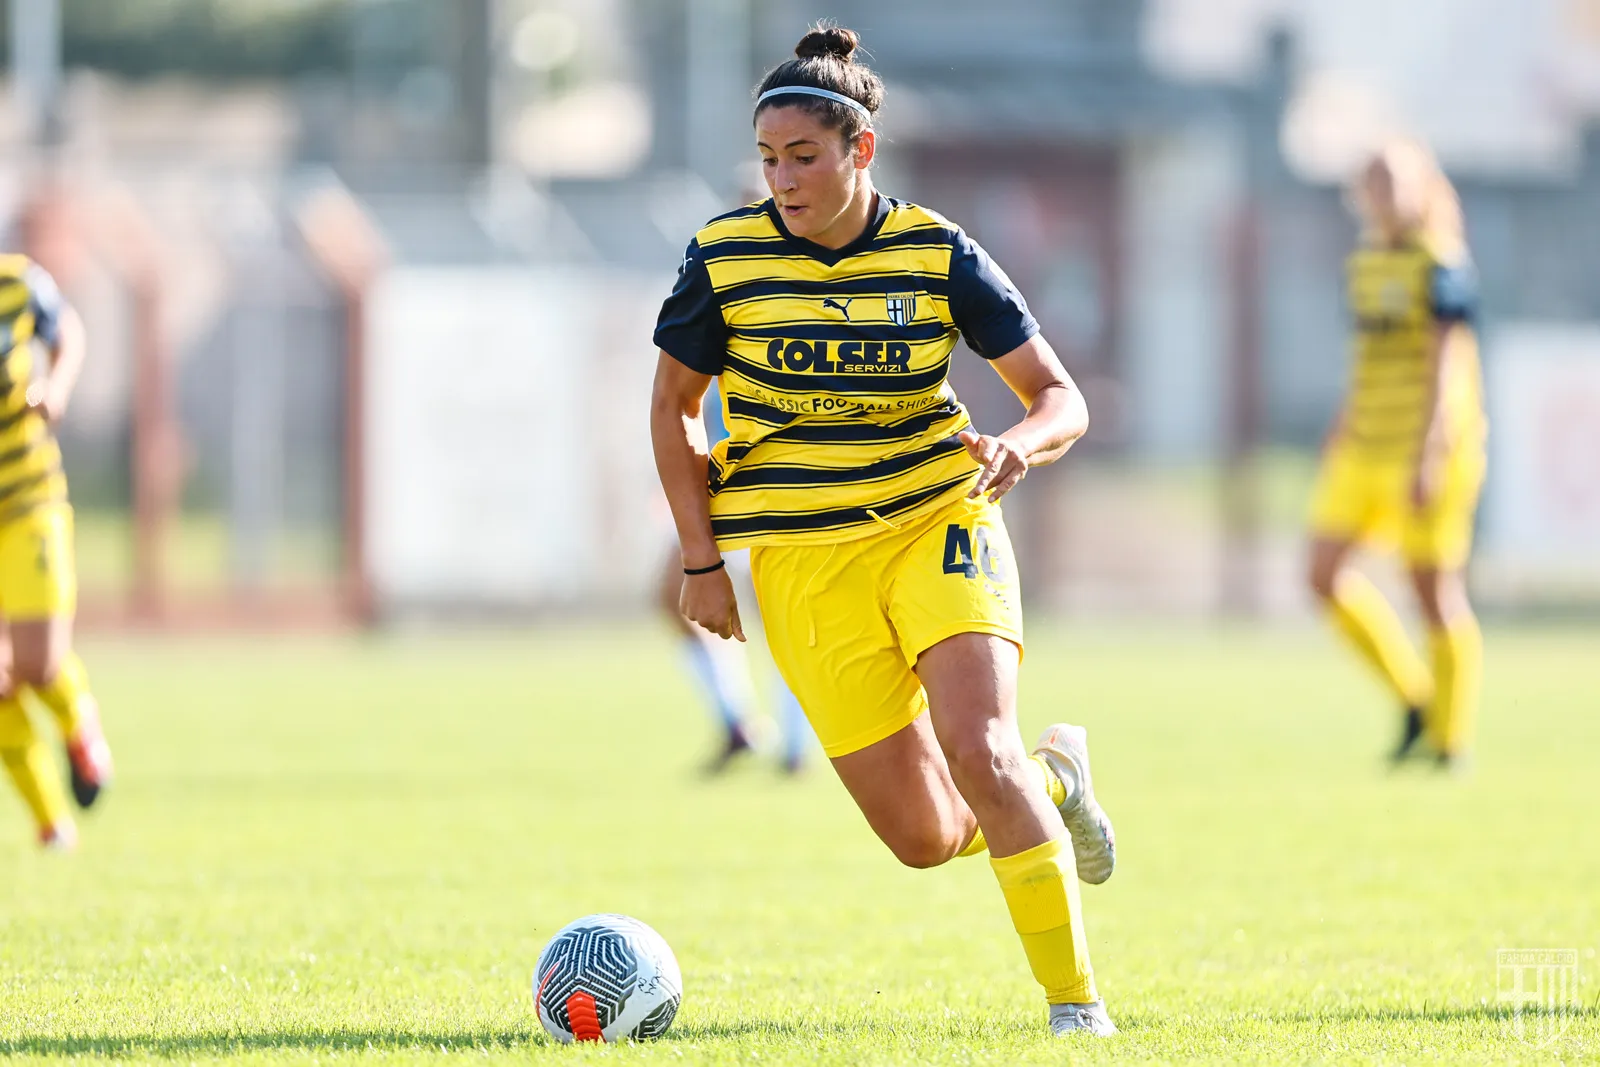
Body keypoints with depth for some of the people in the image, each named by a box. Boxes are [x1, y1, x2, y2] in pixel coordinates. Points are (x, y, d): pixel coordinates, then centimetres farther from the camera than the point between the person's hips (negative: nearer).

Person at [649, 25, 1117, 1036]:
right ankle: (1054, 778, 32)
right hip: (803, 563, 1)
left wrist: (1022, 443, -27)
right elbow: (672, 405, 8)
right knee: (924, 839, -3)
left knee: (978, 749, -24)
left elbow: (1063, 400, -4)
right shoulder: (725, 258, -6)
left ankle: (1077, 1003, -13)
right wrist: (702, 560, 4)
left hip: (937, 524, -1)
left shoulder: (937, 254, -6)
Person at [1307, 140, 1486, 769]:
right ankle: (1413, 698, 14)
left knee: (1434, 588, -3)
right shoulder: (1366, 263, 12)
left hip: (1425, 445, -8)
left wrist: (1428, 454, -22)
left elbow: (1446, 366, -16)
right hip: (1364, 448, 8)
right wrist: (1342, 432, 21)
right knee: (1326, 575, -1)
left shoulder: (1441, 266, -11)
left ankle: (1451, 738, 9)